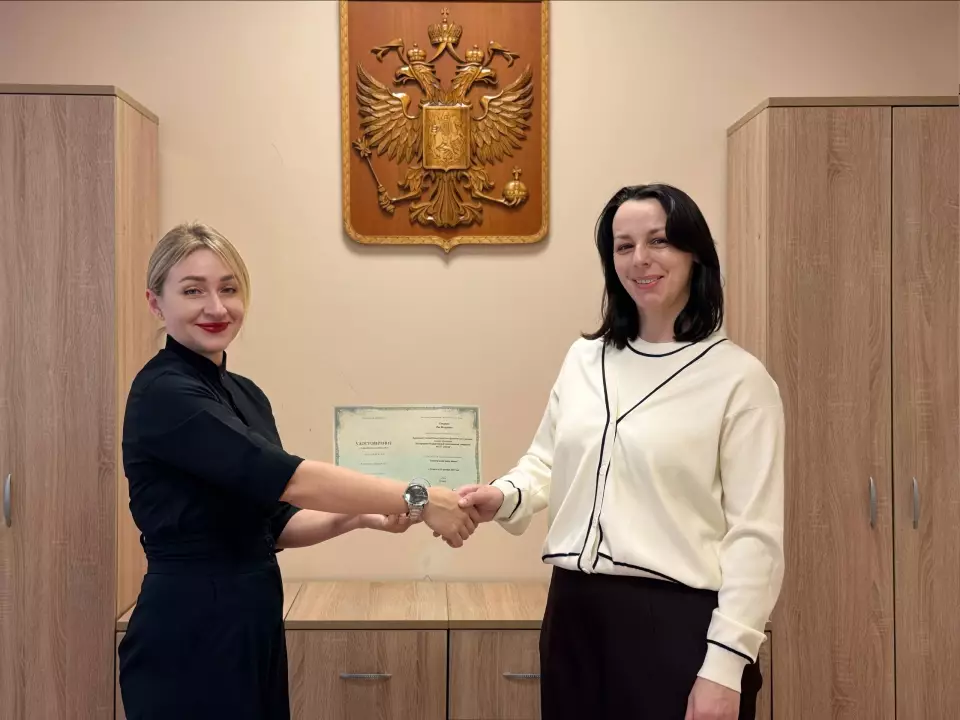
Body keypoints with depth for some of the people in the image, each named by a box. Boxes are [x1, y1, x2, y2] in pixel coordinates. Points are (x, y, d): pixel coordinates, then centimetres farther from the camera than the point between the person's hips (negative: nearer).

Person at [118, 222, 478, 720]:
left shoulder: (246, 395, 11)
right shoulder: (163, 393, -16)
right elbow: (282, 477, -26)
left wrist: (361, 516, -4)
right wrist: (417, 499, -24)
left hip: (253, 629, 8)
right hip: (188, 637, -8)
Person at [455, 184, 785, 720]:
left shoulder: (739, 378, -7)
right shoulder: (584, 359, 10)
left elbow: (755, 534, -10)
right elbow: (548, 463, 17)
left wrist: (724, 665, -14)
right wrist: (506, 497, -5)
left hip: (678, 621, -5)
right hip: (576, 614, 5)